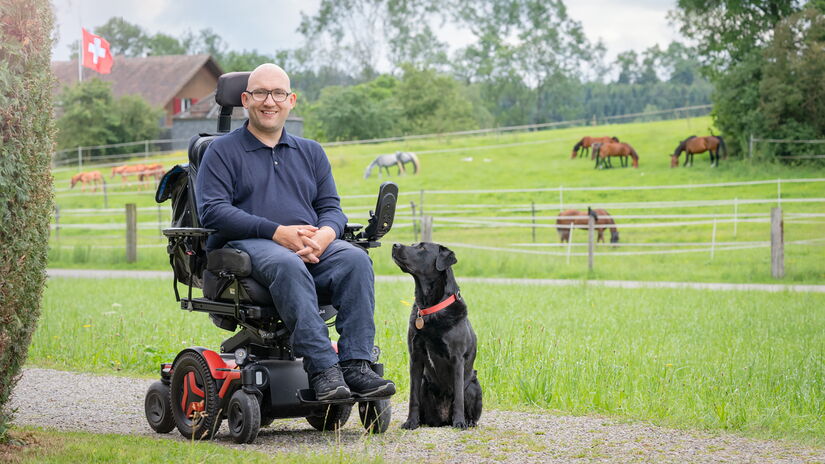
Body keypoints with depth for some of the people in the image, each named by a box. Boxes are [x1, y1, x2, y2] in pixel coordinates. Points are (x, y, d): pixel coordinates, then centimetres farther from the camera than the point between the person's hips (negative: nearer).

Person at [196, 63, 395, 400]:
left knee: (355, 259, -28)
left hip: (314, 246, 4)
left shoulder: (311, 152, 25)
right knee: (288, 265, -39)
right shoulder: (222, 151, 10)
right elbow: (212, 211, -5)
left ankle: (356, 365, -34)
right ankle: (321, 368, -42)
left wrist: (325, 234, -10)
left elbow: (331, 207, 17)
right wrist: (277, 232, -15)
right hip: (248, 245, -4)